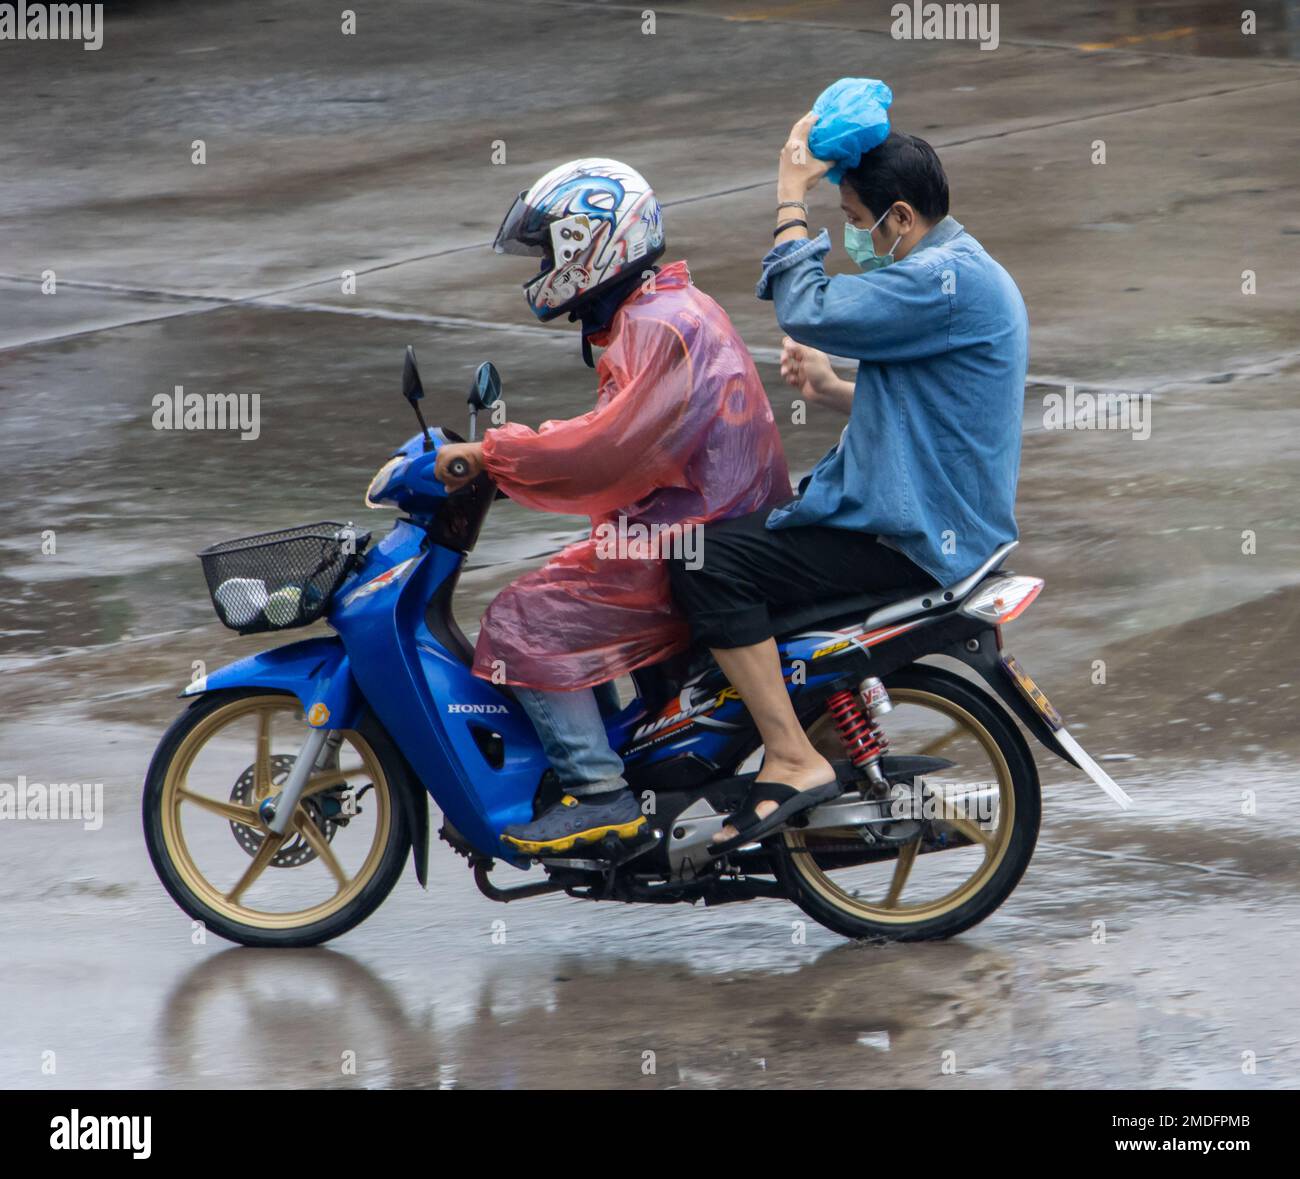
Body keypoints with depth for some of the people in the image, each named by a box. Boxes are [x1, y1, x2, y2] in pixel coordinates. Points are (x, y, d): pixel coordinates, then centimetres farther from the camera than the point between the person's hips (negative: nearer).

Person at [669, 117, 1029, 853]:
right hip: (935, 522, 11)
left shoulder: (944, 280, -20)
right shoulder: (963, 272, 15)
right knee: (732, 518, 25)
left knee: (710, 562, -21)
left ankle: (793, 761, -20)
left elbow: (809, 312, -25)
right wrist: (831, 390, 8)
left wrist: (791, 202, -14)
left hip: (909, 543, -11)